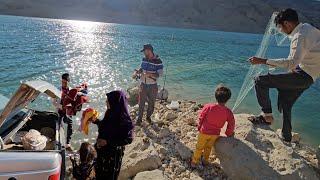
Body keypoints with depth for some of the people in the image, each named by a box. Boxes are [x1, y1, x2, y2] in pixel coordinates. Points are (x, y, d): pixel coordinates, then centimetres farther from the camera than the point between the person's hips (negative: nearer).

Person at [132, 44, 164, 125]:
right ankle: (139, 118, 18)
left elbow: (159, 73, -17)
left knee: (151, 103, 12)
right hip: (143, 84, 4)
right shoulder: (144, 59, 2)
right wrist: (136, 72, -3)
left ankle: (148, 116, 33)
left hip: (152, 86, -3)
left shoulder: (158, 61, -15)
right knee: (141, 102, 6)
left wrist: (150, 74, -29)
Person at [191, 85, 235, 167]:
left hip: (204, 132, -2)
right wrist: (229, 134, 12)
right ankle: (205, 161, 43)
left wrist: (199, 128, 8)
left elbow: (201, 118, -9)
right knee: (208, 147, 26)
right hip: (215, 134, 2)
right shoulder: (228, 112, -16)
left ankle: (194, 162, 29)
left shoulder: (208, 107, -20)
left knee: (199, 147, 17)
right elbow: (231, 125, -6)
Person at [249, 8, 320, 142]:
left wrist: (263, 61, -33)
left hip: (303, 76, -10)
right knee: (285, 104, 20)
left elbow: (292, 62, -33)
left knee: (260, 81, -17)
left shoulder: (300, 37, -22)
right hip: (307, 76, 10)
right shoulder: (307, 27, 9)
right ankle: (286, 137, 33)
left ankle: (267, 115, -4)